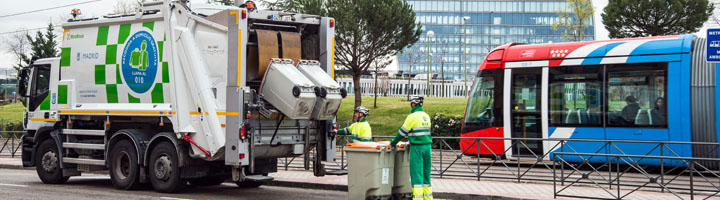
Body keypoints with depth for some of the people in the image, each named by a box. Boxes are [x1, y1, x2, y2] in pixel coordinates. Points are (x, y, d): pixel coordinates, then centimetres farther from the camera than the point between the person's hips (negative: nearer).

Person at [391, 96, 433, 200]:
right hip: (427, 146, 7)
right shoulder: (426, 116, 12)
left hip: (417, 148, -7)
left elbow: (403, 131, -5)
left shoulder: (412, 116, -10)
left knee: (416, 173, -5)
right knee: (426, 173, 12)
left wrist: (394, 142, 8)